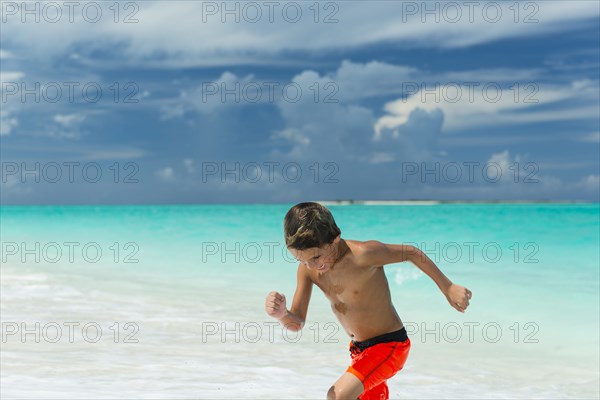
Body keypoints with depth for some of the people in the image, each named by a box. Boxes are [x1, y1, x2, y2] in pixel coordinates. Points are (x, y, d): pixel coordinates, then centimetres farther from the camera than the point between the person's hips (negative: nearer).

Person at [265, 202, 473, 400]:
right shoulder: (307, 269, -9)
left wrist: (448, 289, -6)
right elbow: (297, 323, -6)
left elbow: (411, 253, -14)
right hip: (359, 349, 8)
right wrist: (281, 313, -30)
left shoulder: (362, 254, -28)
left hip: (389, 345, -8)